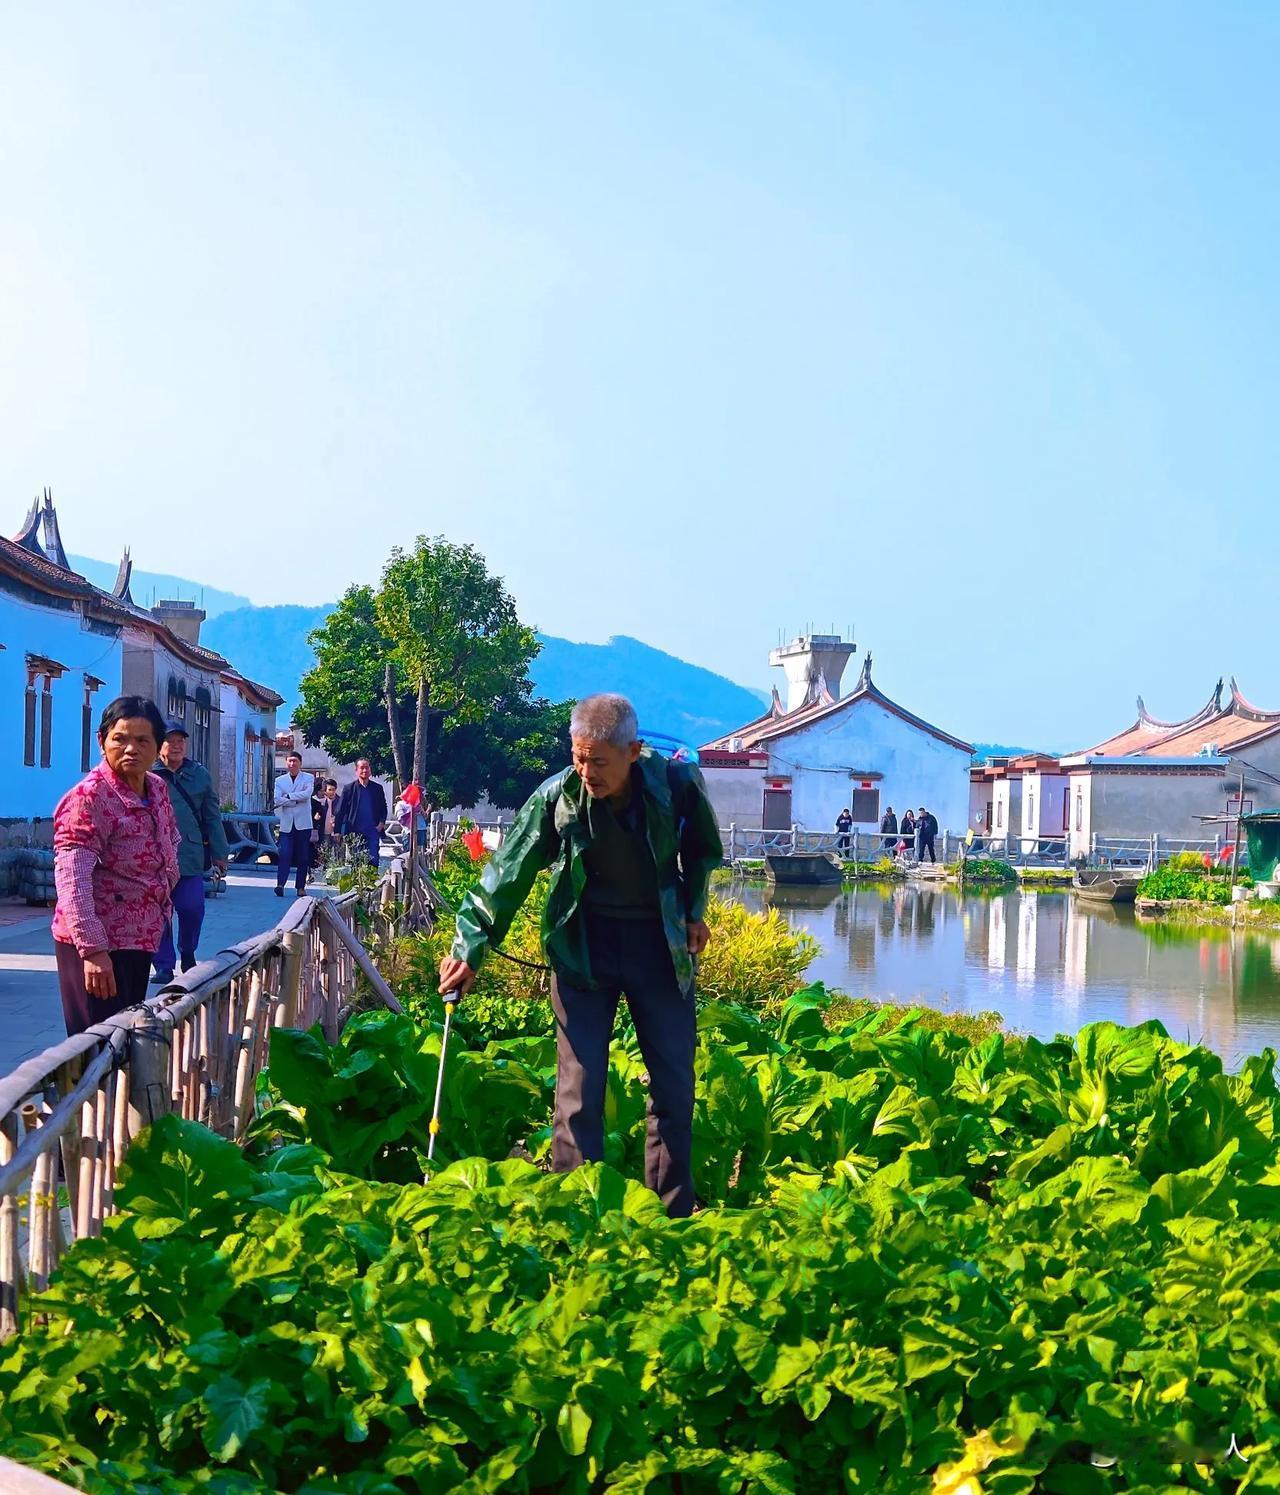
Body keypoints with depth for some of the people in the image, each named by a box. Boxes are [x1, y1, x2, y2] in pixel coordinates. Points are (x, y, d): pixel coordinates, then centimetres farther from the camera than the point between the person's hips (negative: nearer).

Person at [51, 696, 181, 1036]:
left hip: (140, 939, 8)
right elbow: (71, 879, -25)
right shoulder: (88, 797, -17)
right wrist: (92, 949, -32)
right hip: (97, 946, -8)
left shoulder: (158, 788, 6)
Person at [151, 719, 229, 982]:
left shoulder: (200, 775, 10)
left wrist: (219, 853, 9)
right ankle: (163, 966, 11)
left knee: (192, 908, -2)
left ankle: (187, 954, 24)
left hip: (191, 855, 2)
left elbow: (212, 817, 12)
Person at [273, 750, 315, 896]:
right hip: (286, 824, 1)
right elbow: (277, 800, -4)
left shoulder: (308, 778, 7)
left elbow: (307, 794, -12)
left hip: (303, 824, -1)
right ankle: (280, 884, -17)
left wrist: (288, 796, -9)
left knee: (303, 857, 2)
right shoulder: (280, 780, 12)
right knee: (284, 855, -12)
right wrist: (296, 801, -10)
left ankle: (300, 887, 9)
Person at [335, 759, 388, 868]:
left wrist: (381, 823, -1)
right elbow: (340, 811, 4)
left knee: (373, 861, -6)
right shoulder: (349, 788, 5)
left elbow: (383, 808, 16)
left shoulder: (377, 788, 10)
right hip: (354, 832, -1)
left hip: (372, 831, 1)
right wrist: (338, 832, -2)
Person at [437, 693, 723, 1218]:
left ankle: (672, 1220, 19)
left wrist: (693, 910, 5)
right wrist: (471, 950, -9)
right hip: (583, 945, -1)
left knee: (675, 1085, 6)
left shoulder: (677, 785, -15)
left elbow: (702, 846, 8)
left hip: (661, 943, 1)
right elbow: (508, 873, -7)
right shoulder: (557, 796, -16)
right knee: (578, 1090, -4)